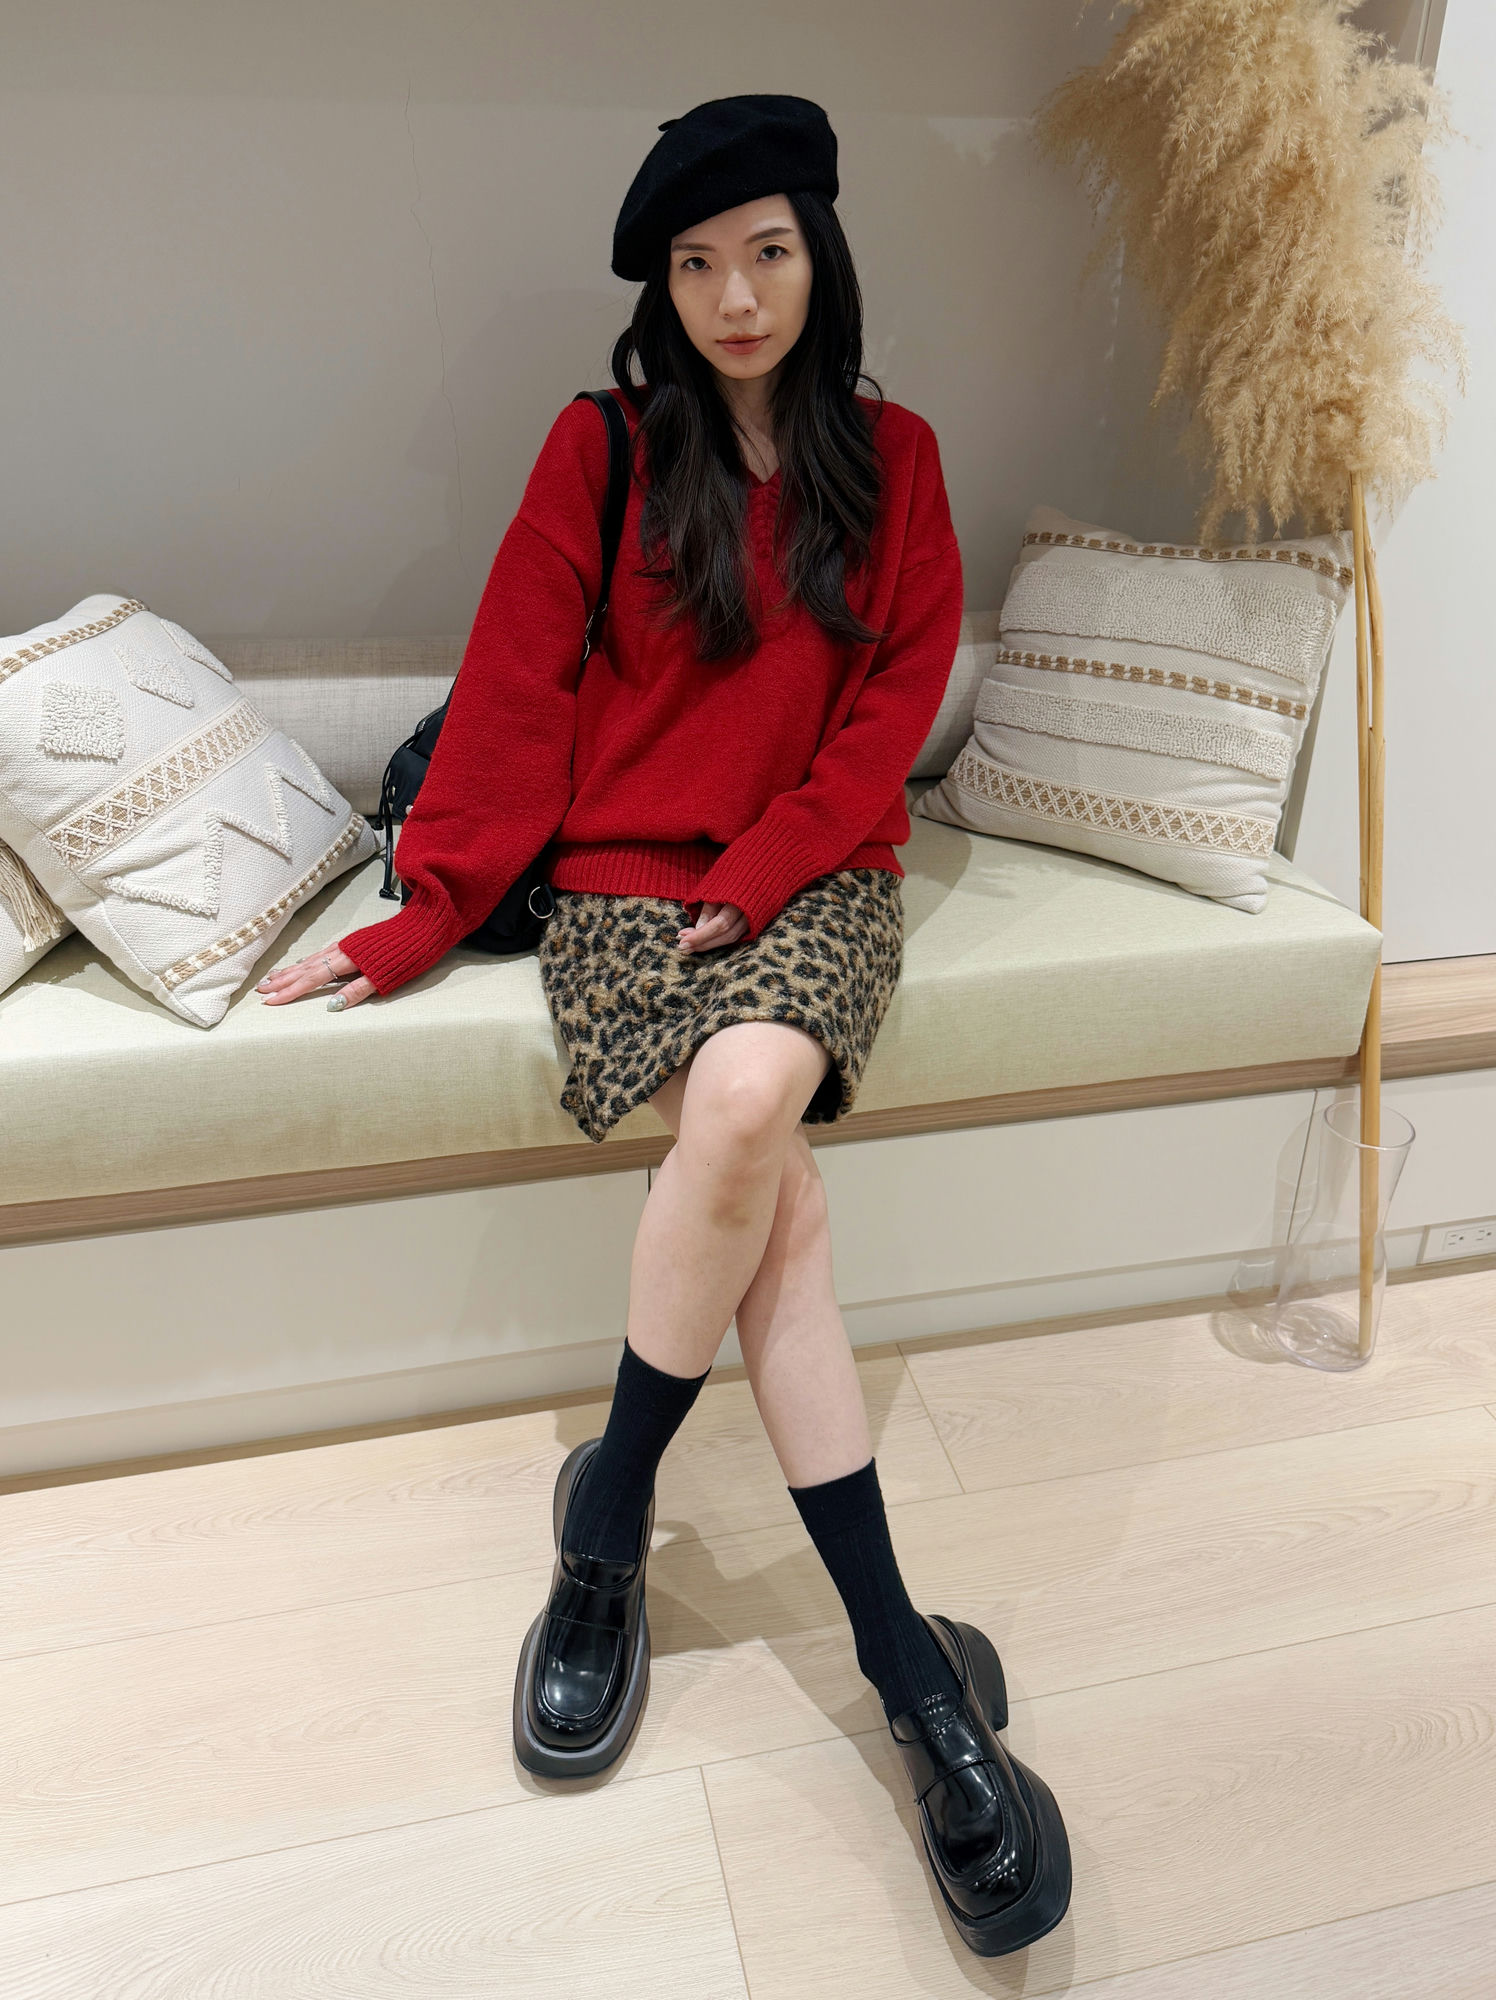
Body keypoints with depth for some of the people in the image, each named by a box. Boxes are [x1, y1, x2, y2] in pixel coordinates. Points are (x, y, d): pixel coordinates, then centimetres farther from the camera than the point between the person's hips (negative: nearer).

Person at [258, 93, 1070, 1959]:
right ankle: (909, 1665, -13)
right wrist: (420, 918, -3)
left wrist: (765, 869, -10)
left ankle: (609, 1509, -15)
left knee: (748, 1103, -34)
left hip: (818, 877, 2)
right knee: (770, 1180, -27)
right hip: (626, 875, -1)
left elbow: (896, 699, 5)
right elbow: (513, 702, 2)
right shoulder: (598, 452, 6)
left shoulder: (890, 459, 12)